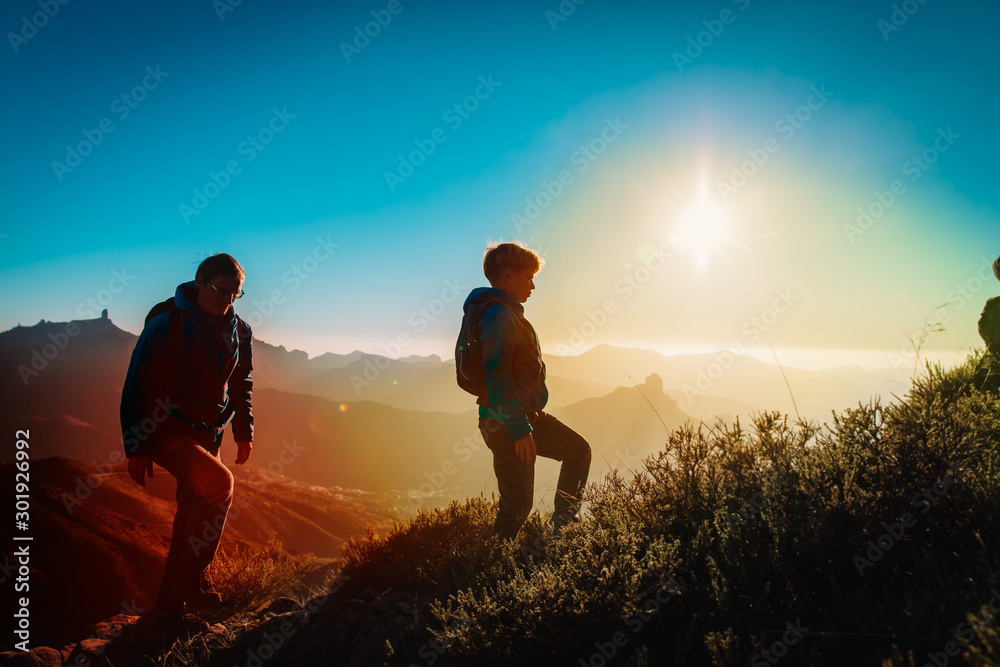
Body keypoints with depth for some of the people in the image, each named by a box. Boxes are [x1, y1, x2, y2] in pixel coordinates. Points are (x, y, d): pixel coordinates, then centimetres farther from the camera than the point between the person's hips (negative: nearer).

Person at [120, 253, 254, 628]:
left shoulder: (238, 331, 4)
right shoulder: (167, 323, -15)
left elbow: (241, 385, 17)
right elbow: (137, 386, -12)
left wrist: (244, 433, 12)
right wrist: (136, 447, -12)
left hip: (208, 434, 6)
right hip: (166, 430, -6)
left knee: (193, 513, 10)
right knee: (218, 483, -26)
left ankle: (169, 605, 26)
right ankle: (193, 584, -12)